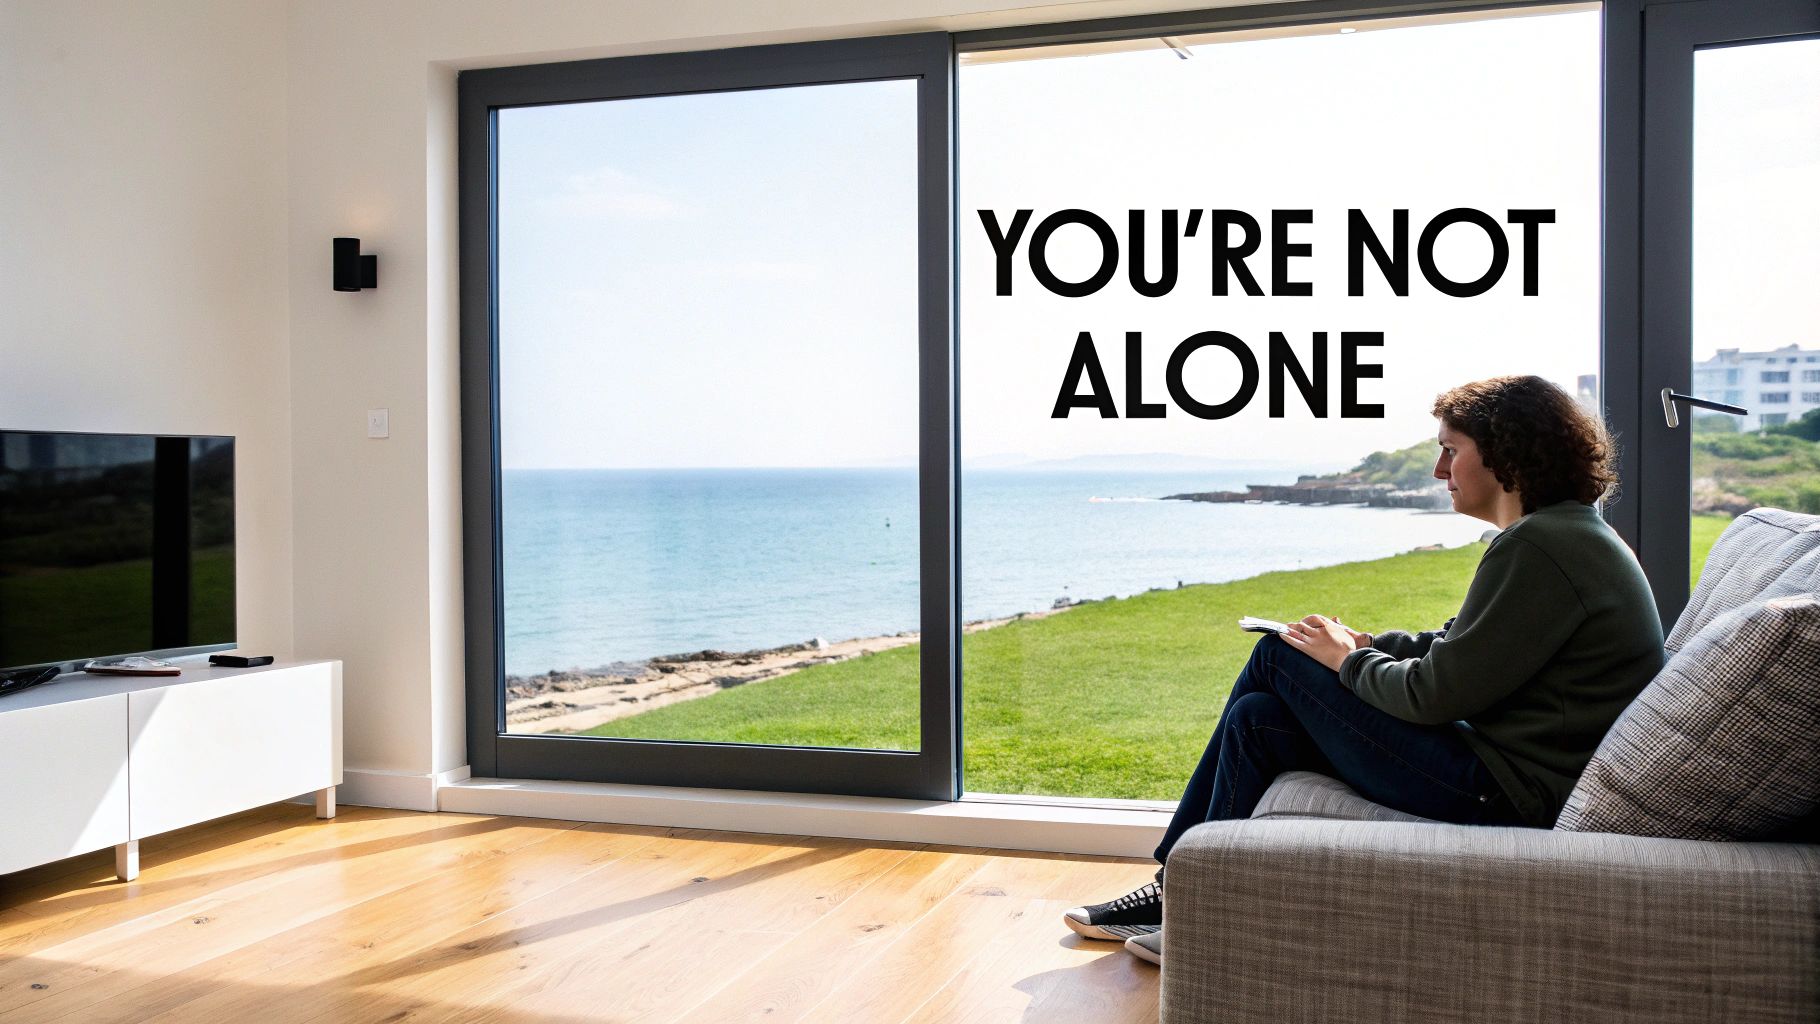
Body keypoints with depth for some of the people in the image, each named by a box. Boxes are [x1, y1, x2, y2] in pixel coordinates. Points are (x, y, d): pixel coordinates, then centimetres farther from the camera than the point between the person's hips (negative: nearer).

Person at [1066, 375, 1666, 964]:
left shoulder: (1538, 548, -20)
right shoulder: (1571, 533, 14)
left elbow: (1436, 694, -20)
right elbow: (1459, 647, 19)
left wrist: (1348, 660, -2)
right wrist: (1368, 645, 7)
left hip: (1506, 794, -10)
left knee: (1277, 657, -5)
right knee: (1257, 718, 6)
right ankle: (1177, 889, 15)